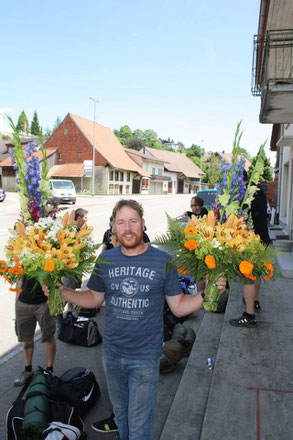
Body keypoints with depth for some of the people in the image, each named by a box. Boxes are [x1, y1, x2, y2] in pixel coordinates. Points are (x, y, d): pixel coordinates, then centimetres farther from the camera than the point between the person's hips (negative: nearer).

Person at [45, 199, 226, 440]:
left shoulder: (163, 261, -13)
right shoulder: (105, 260, -4)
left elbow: (179, 307, -7)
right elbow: (94, 298, 7)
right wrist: (61, 291, -5)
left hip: (145, 357, -3)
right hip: (112, 353, 4)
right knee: (120, 413, 25)